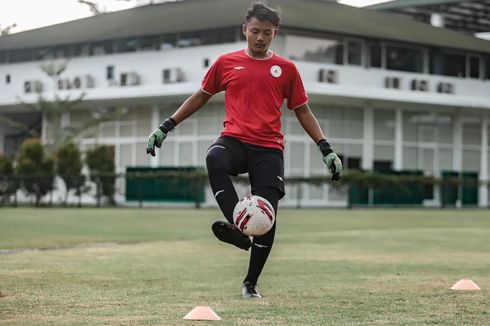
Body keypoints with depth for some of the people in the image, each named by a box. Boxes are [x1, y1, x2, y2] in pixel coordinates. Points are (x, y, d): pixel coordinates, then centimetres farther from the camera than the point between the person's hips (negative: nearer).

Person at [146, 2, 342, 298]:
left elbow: (302, 110, 15)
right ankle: (236, 226, -42)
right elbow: (201, 96, 19)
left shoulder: (286, 69, 9)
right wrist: (166, 127, 15)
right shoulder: (227, 63, 10)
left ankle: (251, 283, 7)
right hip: (234, 140, 0)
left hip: (269, 149, 0)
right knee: (215, 158, -38)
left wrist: (326, 149, 7)